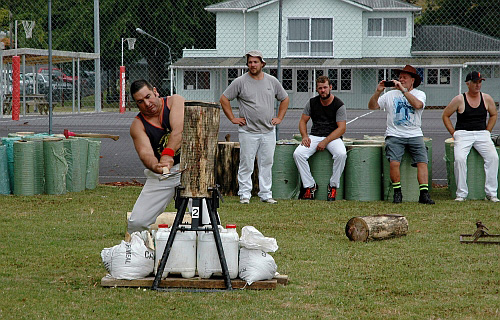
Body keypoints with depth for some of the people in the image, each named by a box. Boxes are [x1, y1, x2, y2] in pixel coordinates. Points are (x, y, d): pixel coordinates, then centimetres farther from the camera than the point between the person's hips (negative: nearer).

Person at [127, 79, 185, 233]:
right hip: (160, 174, 1)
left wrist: (167, 154, -39)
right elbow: (145, 153, -21)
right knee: (137, 222, -7)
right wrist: (156, 167, -44)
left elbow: (178, 131, -22)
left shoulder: (175, 101, -5)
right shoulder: (137, 125, -4)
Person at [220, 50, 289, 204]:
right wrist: (233, 118, -2)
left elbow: (284, 99, 21)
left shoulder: (272, 81, 9)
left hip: (268, 132, 3)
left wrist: (279, 118, 12)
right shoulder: (240, 82, -2)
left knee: (267, 164, 5)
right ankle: (244, 194, 4)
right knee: (246, 164, -2)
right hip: (248, 132, -3)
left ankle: (266, 194, 11)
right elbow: (224, 99, 2)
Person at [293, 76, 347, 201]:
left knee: (341, 154, -35)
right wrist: (305, 136, -8)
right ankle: (310, 185, -13)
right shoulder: (312, 103, 6)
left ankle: (333, 186, -17)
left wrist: (325, 141, -20)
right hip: (315, 136, 3)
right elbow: (303, 121, 12)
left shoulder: (339, 105, -5)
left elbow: (341, 128, -10)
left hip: (333, 137, -3)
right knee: (298, 154, -25)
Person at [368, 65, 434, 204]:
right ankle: (397, 192, -8)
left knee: (422, 161, -20)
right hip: (394, 135, 0)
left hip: (414, 135, 0)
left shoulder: (419, 94, 10)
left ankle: (424, 194, -21)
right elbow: (372, 106, 10)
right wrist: (377, 92, -6)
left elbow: (417, 105, -14)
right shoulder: (390, 95, 14)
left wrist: (403, 90, -16)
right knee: (394, 162, -23)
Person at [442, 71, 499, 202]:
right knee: (460, 159, -28)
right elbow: (445, 115, 7)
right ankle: (461, 193, -18)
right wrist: (454, 134, 1)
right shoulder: (459, 100, -2)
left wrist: (487, 132, 11)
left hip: (482, 133, 2)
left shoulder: (487, 99, 7)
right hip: (463, 134, -2)